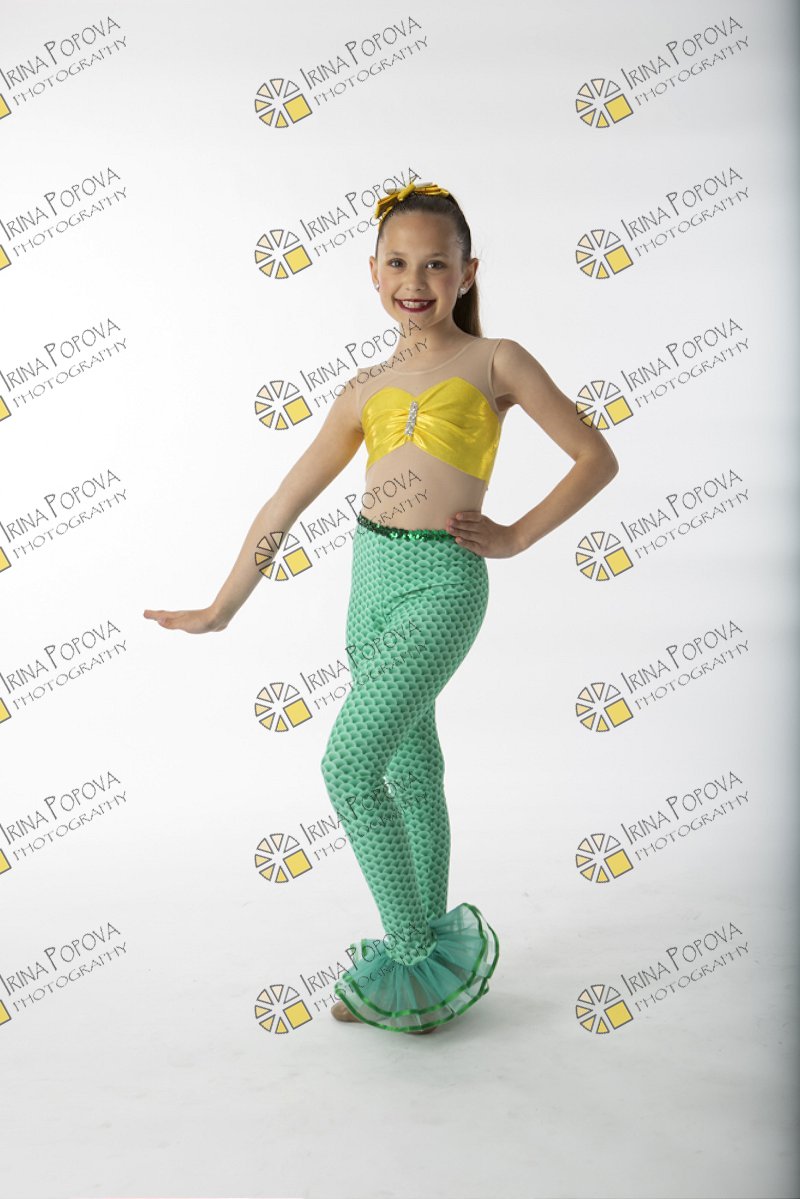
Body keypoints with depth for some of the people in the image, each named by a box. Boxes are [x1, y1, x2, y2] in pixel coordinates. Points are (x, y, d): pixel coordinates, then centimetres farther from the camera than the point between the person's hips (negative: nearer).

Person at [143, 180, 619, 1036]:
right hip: (370, 572, 5)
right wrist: (222, 608, 15)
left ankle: (415, 956, 6)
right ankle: (431, 950, 30)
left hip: (442, 581, -5)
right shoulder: (367, 390, 12)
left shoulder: (494, 362, 2)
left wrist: (516, 535, -3)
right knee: (410, 772, 14)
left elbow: (596, 458, 3)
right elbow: (285, 502, 14)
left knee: (348, 766, -13)